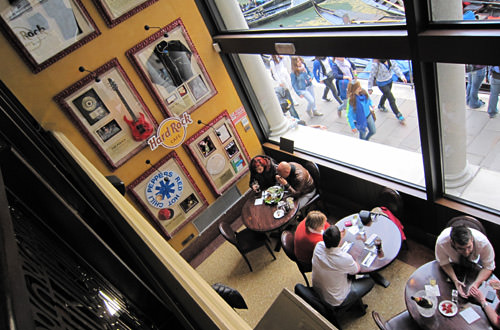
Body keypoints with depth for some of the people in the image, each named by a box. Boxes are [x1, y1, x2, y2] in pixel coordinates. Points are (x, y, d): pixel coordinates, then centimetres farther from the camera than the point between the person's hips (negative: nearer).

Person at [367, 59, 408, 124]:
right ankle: (398, 115, 16)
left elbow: (395, 67, -13)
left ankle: (381, 106, 60)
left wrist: (402, 76, -25)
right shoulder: (376, 64, -30)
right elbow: (372, 76, -22)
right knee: (392, 99, -1)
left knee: (385, 94, 30)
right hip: (382, 84, -7)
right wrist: (370, 88, -14)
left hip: (390, 81, 7)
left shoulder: (389, 61, -12)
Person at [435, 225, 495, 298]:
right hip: (453, 263, -2)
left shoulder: (483, 243, -39)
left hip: (475, 262, 2)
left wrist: (476, 283, -38)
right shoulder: (441, 242, -41)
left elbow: (488, 267, -23)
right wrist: (455, 280, -36)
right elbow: (444, 263, -21)